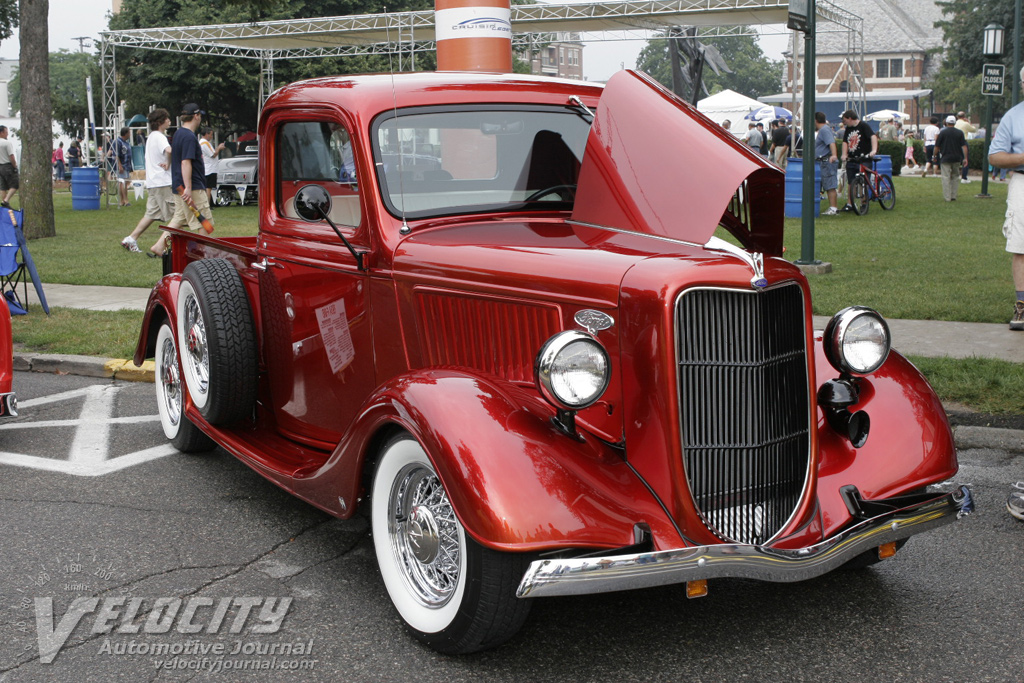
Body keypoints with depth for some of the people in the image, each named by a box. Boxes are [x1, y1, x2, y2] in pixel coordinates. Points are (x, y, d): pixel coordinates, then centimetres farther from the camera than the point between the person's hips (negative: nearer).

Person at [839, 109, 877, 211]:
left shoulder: (863, 125, -7)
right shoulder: (848, 129, 13)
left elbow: (873, 136, -19)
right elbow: (845, 142, 10)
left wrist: (874, 150, -33)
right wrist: (844, 154, -7)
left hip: (864, 159, -6)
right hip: (851, 160, 6)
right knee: (850, 183, 7)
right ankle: (849, 204, 14)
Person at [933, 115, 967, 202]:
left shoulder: (942, 132, -3)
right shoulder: (960, 132, 3)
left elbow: (937, 146, -1)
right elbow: (964, 146, -2)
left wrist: (935, 156, 12)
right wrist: (965, 158, 0)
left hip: (945, 158, -3)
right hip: (956, 158, 3)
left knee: (946, 178, -2)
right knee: (955, 177, 15)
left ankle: (947, 197, -5)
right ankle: (953, 196, 14)